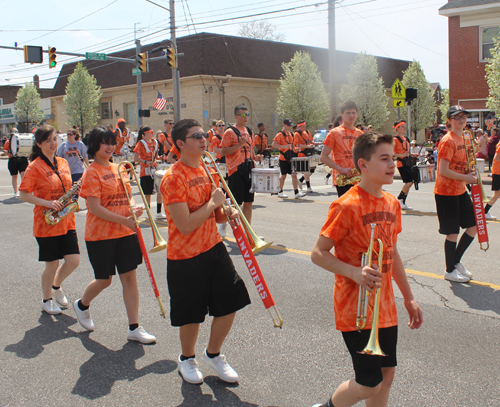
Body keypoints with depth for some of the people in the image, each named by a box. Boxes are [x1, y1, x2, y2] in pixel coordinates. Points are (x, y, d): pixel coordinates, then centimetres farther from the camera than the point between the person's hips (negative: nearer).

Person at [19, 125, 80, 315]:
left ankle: (56, 287, 32)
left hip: (66, 221, 5)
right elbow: (24, 195, -11)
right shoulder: (35, 166, -8)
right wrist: (47, 203, -22)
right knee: (52, 264, 4)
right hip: (46, 223, -5)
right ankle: (46, 300, 28)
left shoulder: (63, 163, 9)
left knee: (73, 260, 1)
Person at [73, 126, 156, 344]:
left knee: (130, 278, 5)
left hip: (125, 233, 6)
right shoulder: (92, 173, -10)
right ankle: (82, 305, 40)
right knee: (104, 280, 7)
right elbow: (95, 208, -17)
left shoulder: (118, 169, 10)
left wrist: (133, 207, -8)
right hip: (100, 234, -6)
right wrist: (124, 220, -21)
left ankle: (134, 328, 13)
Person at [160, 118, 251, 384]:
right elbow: (186, 226, -25)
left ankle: (213, 354, 32)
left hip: (213, 248, 7)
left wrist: (225, 214, -4)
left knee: (230, 303, 8)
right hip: (185, 257, -7)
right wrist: (213, 202, -17)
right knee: (191, 315, 9)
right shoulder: (173, 179, -19)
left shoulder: (206, 170, 7)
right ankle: (187, 359, 38)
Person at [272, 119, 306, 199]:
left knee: (294, 174, -2)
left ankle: (296, 192, -4)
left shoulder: (290, 134, 15)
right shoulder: (280, 134, -8)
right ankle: (280, 192, 18)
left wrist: (295, 149, 9)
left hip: (291, 158, 6)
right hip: (283, 159, -6)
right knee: (283, 175, 2)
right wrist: (285, 146, -28)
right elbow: (274, 145, -20)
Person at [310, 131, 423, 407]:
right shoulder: (347, 205, -17)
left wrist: (408, 298, 20)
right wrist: (355, 273, -29)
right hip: (355, 309, -7)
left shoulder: (392, 203, 6)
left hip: (385, 308, 7)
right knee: (369, 384, -1)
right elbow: (318, 254, -15)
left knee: (386, 375, 14)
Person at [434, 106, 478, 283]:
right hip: (446, 192, -9)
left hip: (460, 191, 9)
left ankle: (456, 261, 27)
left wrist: (470, 174, 4)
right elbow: (443, 171, -23)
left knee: (473, 226, 11)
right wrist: (466, 178, -17)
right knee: (453, 232, 0)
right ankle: (450, 271, 16)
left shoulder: (461, 139, 11)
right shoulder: (448, 141, -17)